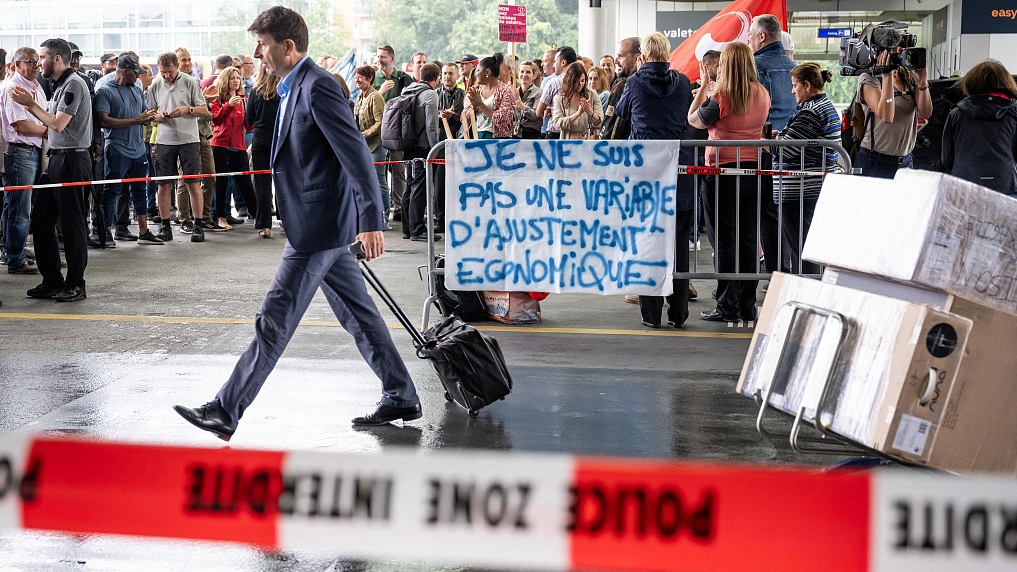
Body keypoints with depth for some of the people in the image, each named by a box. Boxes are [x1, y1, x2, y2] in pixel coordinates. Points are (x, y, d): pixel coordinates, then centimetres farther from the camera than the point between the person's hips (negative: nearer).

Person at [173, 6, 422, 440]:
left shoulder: (317, 87, -17)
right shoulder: (294, 88, 15)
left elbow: (357, 154, -22)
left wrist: (371, 221, -27)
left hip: (319, 226, -10)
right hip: (319, 225, 10)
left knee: (275, 320, -7)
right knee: (357, 315, 14)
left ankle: (225, 412, -4)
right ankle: (401, 398, 21)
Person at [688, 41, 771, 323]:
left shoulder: (721, 98, -14)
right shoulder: (763, 96, 3)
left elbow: (693, 120, 1)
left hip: (724, 171, -5)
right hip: (754, 170, 5)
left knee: (726, 240, 1)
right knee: (748, 239, 10)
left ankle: (728, 307, 2)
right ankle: (747, 305, 14)